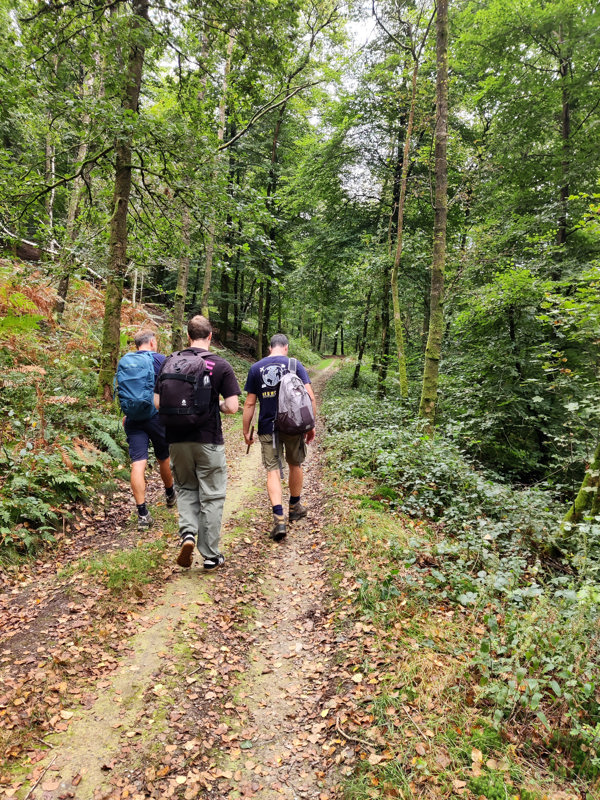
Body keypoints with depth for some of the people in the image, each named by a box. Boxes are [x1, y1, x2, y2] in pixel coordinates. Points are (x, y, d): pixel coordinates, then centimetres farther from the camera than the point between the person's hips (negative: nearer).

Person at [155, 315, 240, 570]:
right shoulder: (220, 365, -7)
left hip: (177, 440, 3)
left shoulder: (169, 362, 2)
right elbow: (232, 407, -11)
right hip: (208, 441, -3)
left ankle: (188, 532, 1)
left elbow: (157, 403, 3)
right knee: (211, 497, 9)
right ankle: (210, 555, 17)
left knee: (185, 488, 23)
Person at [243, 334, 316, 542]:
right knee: (295, 465, 20)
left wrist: (246, 431, 9)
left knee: (273, 471, 2)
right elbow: (310, 397, -7)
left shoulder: (255, 368, 3)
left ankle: (279, 519, -11)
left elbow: (250, 403, 2)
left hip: (268, 428, 0)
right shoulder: (294, 364, -1)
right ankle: (294, 507, 36)